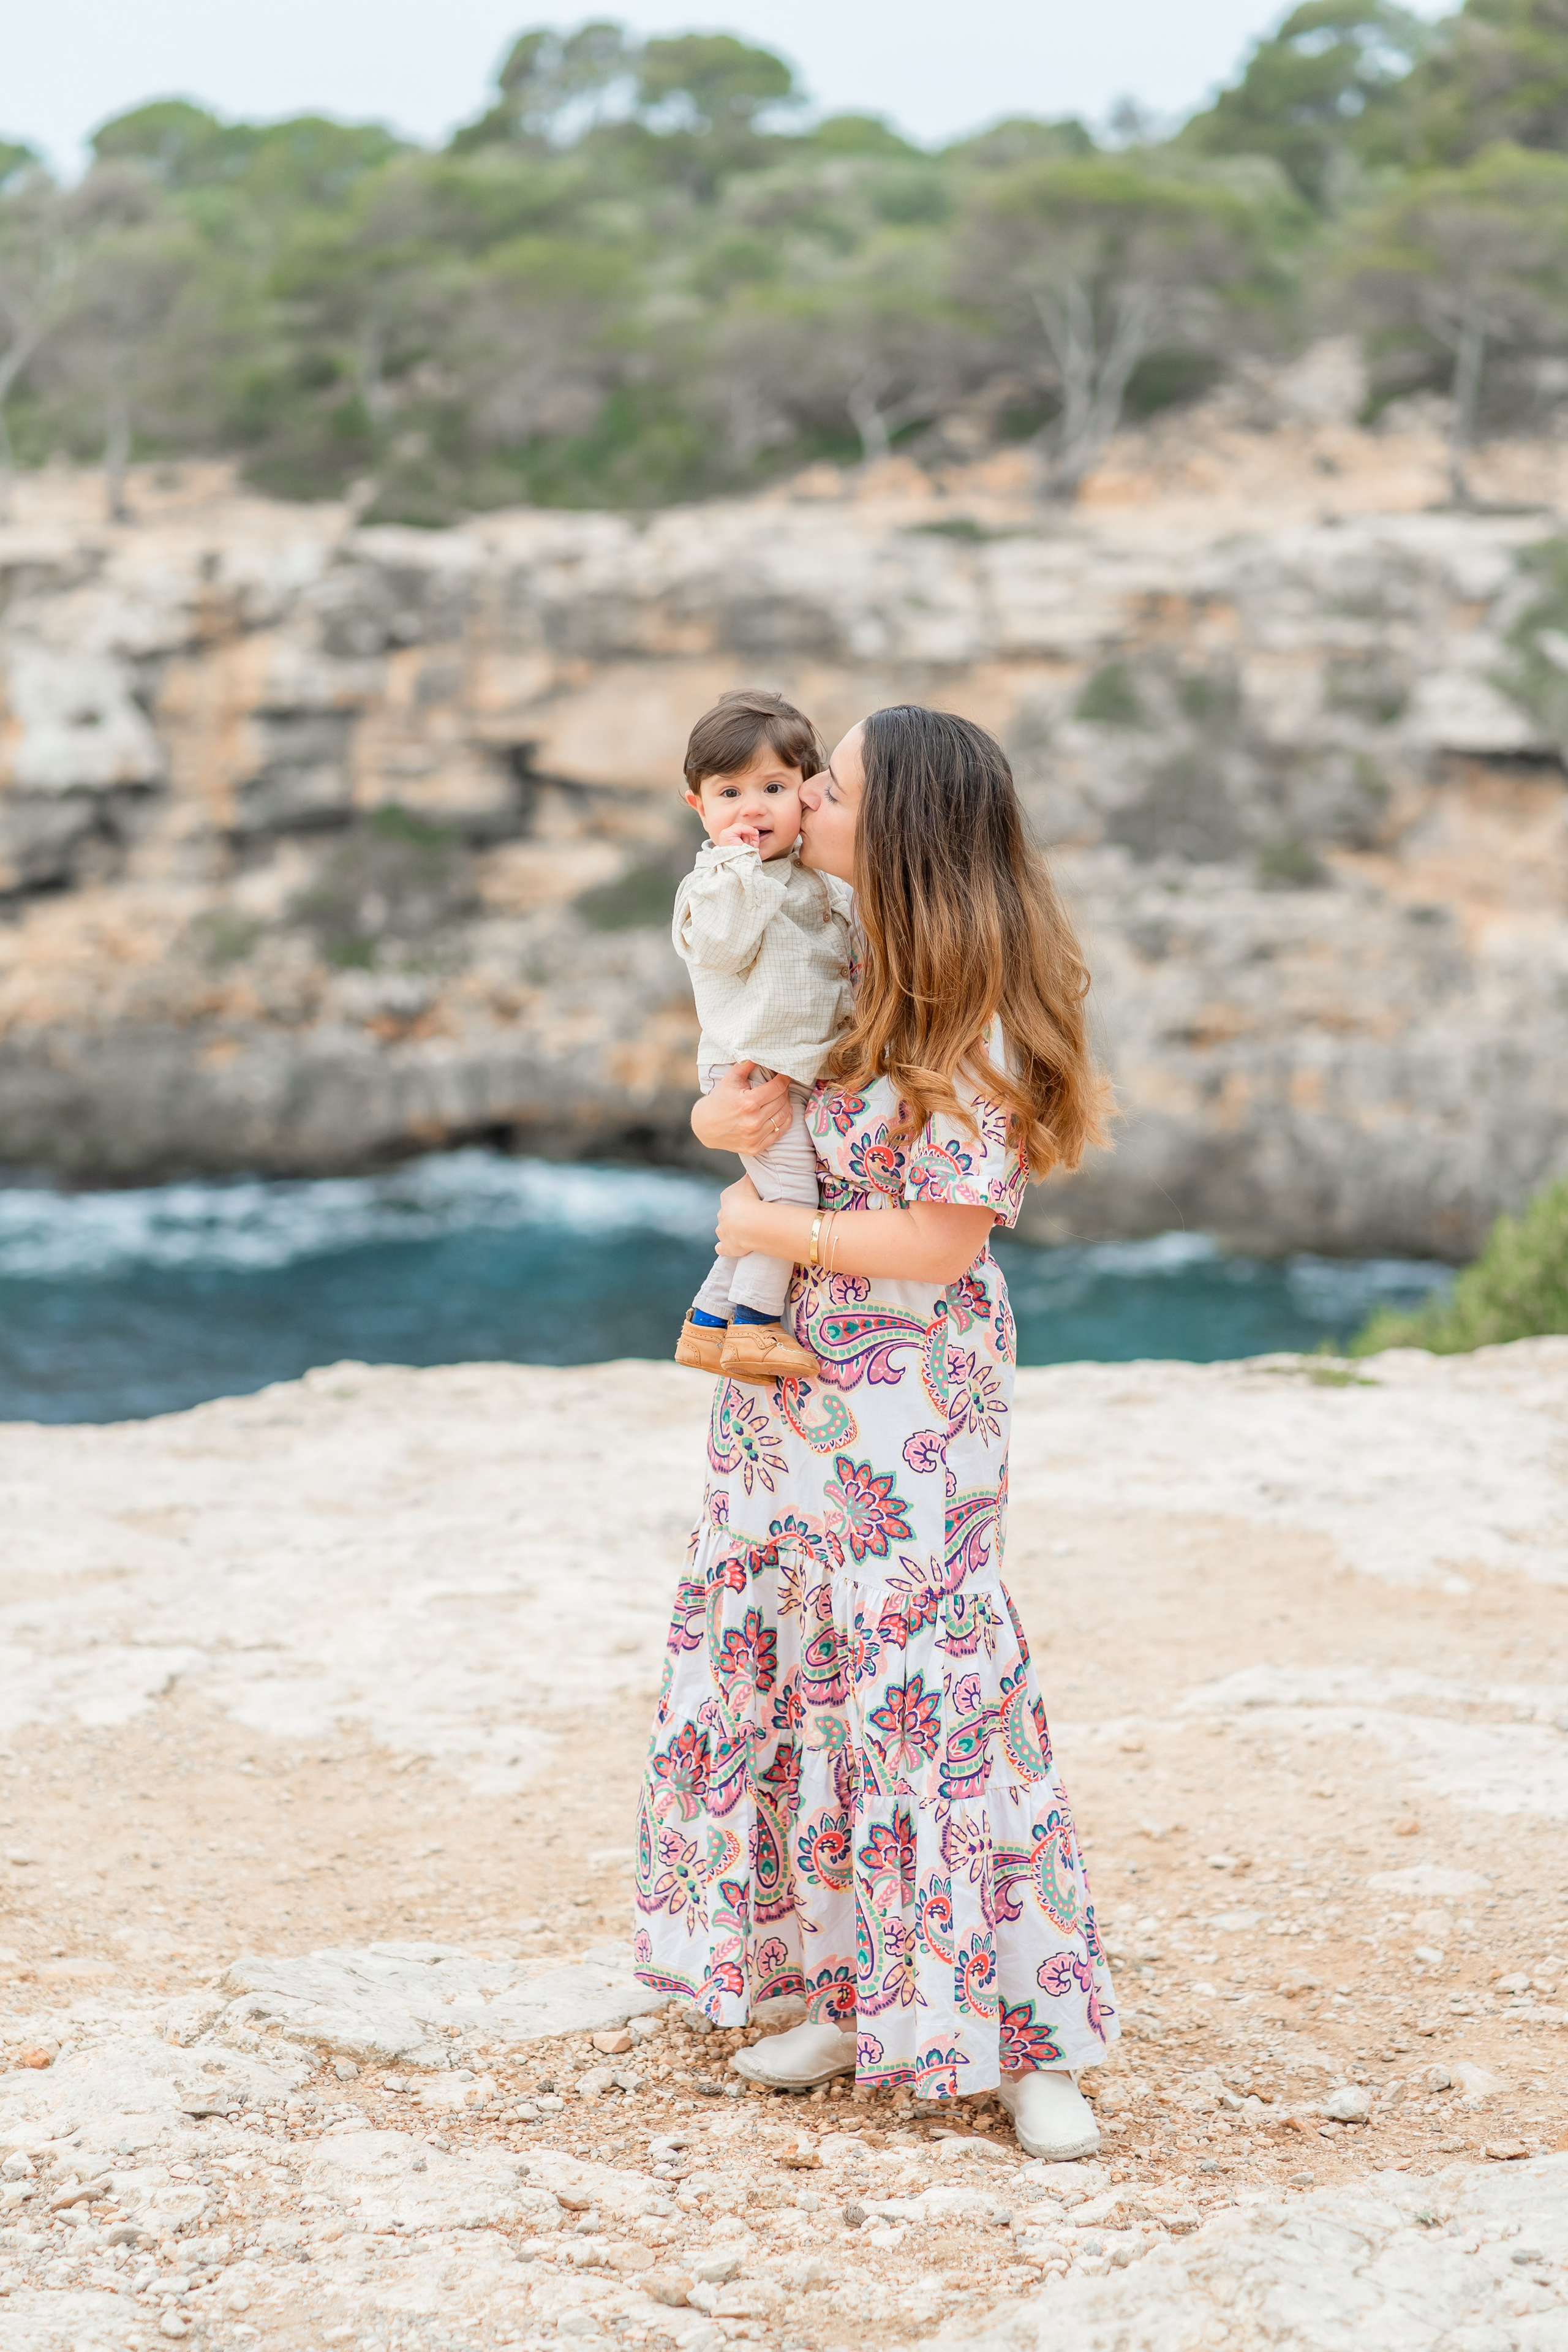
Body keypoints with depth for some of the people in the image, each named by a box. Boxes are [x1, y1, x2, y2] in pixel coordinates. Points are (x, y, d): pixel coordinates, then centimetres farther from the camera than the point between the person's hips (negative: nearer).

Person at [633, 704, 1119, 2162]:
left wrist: (770, 1230, -11)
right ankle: (855, 1994, 23)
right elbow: (730, 1100, 17)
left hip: (908, 1397, -8)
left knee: (924, 1689, -7)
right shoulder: (834, 960, 6)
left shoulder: (973, 1021, -18)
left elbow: (940, 1240, -20)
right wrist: (722, 1117, -6)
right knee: (790, 1670, 11)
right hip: (788, 1384, 8)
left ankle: (1032, 2039, 3)